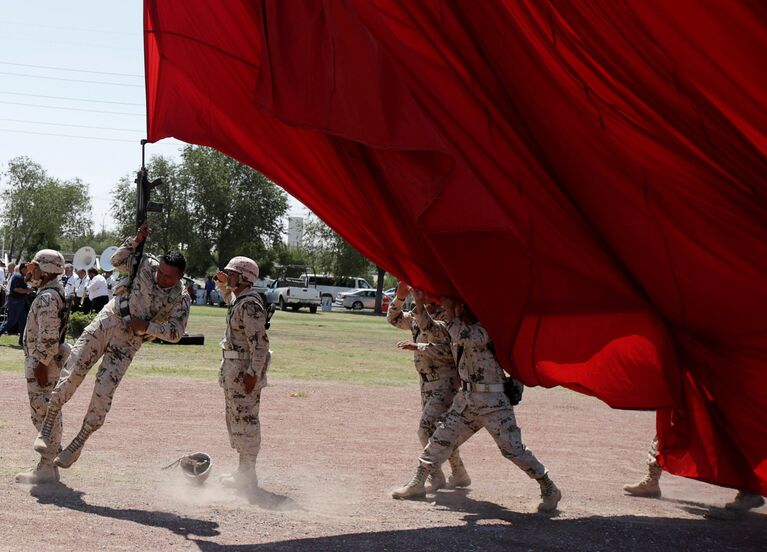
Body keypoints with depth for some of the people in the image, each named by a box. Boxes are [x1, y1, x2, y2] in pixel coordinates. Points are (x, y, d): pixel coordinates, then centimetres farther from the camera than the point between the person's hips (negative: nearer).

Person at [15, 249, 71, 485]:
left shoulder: (47, 298, -18)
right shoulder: (57, 293, 15)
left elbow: (48, 336, -24)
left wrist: (41, 364, -23)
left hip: (41, 363, -11)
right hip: (40, 361, 11)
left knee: (43, 413, -6)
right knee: (48, 413, 15)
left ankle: (46, 468, -3)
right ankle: (49, 463, 22)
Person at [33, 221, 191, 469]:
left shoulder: (180, 299, -9)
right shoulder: (147, 265, -2)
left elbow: (175, 333, -9)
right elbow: (118, 260, 12)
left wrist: (146, 326, -17)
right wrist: (136, 240, -3)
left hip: (129, 340, -2)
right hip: (108, 320, 2)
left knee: (103, 392, -10)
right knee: (71, 374, -8)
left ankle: (78, 444, 7)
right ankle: (46, 429, 2)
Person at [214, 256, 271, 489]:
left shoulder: (250, 305, -19)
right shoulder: (238, 300, 12)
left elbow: (260, 342, -24)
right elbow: (230, 300, 41)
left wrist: (253, 373, -27)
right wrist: (223, 285, 23)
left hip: (244, 370, -11)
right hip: (233, 370, 11)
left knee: (245, 419, -6)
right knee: (234, 418, 17)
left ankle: (248, 475, -1)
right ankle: (243, 470, 26)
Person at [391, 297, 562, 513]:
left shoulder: (484, 328, -14)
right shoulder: (457, 326, 10)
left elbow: (467, 339, -32)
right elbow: (428, 327, 13)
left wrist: (450, 314, -25)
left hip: (493, 400, -7)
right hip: (466, 397, 8)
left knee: (512, 448, -8)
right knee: (441, 438, 8)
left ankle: (549, 489, 2)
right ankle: (417, 483, 20)